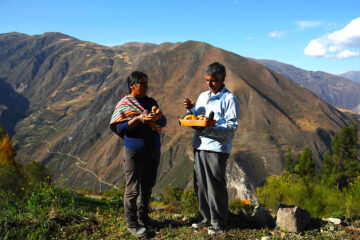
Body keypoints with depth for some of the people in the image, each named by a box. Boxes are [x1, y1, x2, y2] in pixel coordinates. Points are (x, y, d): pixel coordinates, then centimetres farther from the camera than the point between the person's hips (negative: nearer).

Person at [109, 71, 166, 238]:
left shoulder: (151, 102, 11)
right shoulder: (124, 104, -5)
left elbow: (163, 123, 8)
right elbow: (120, 128, -13)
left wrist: (158, 117, -15)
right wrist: (138, 119, -25)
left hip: (153, 152, 6)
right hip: (134, 153, -6)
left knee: (147, 186, 16)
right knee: (133, 189, 0)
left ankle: (143, 217, 33)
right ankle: (131, 223, 14)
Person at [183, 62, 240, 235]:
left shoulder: (229, 99, -4)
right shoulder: (203, 96, 17)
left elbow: (231, 126, -12)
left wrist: (208, 129, -22)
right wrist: (191, 109, 3)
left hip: (217, 148, -7)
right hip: (199, 146, 7)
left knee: (215, 186, -1)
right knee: (200, 184, 11)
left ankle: (219, 223, 13)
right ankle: (206, 218, 26)